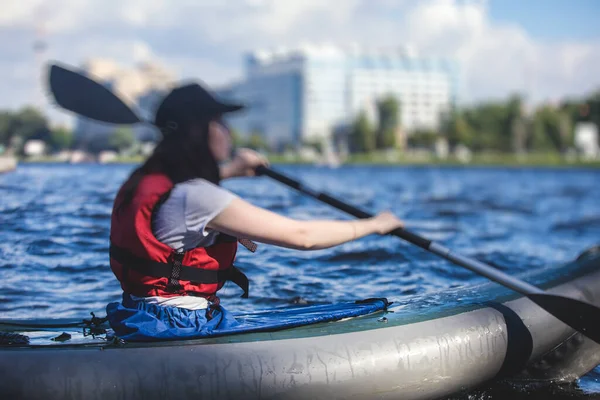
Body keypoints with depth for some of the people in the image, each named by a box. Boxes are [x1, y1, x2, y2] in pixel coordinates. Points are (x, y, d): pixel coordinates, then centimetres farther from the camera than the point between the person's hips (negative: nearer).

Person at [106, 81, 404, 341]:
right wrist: (372, 225, -6)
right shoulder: (196, 196, -20)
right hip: (179, 328, -10)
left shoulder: (150, 182, 8)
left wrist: (227, 170, 43)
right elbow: (301, 236, -18)